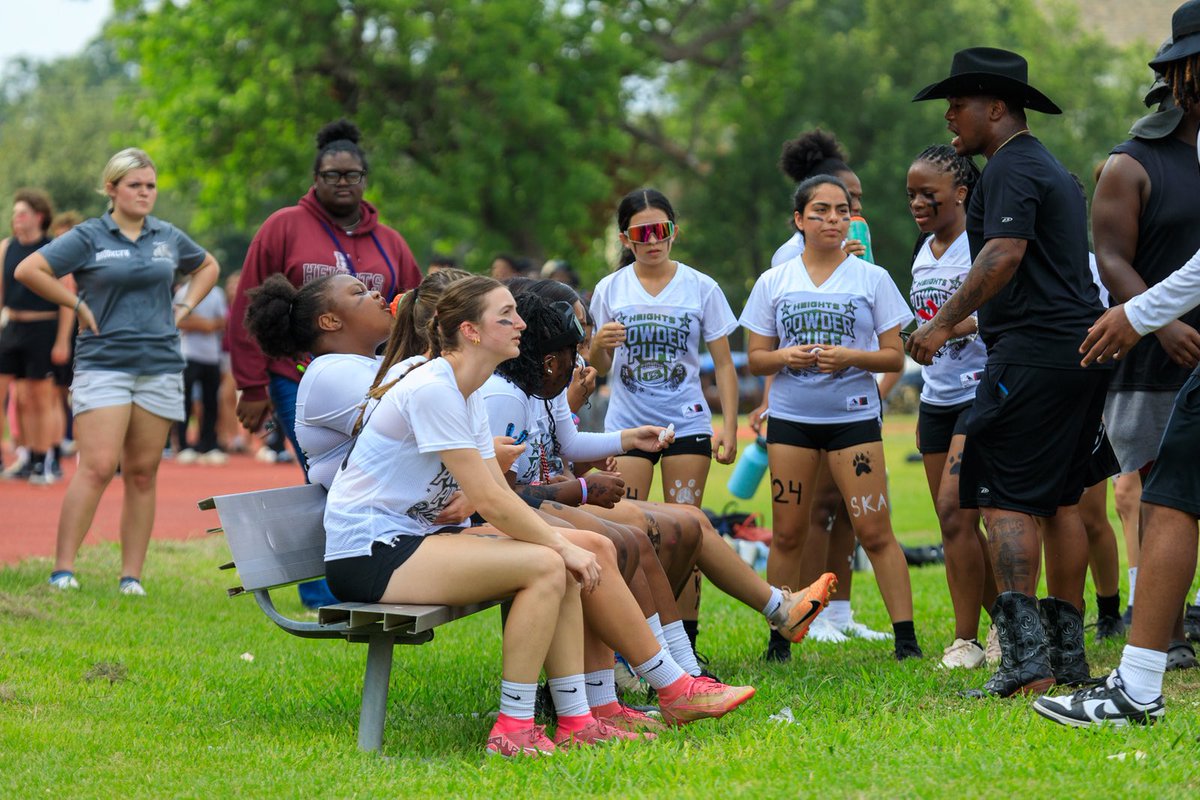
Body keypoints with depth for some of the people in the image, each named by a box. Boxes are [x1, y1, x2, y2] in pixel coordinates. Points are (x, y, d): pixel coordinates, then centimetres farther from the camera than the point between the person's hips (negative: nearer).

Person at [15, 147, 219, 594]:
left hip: (160, 367, 4)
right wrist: (78, 306, -7)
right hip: (103, 365, -4)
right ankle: (63, 569, -11)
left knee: (142, 473, 4)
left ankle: (132, 576, 7)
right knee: (97, 468, -14)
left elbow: (208, 267, 30)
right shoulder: (88, 238, -2)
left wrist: (185, 307, 14)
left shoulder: (168, 238, 11)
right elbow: (28, 270, -8)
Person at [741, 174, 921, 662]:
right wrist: (786, 357, -11)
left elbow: (894, 357, 2)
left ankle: (905, 636, -6)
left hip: (853, 416, -2)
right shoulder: (773, 283, 7)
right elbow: (755, 359, 10)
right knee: (787, 534, 4)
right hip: (791, 417, 2)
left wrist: (851, 357, -16)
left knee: (874, 530, -8)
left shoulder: (872, 279, 3)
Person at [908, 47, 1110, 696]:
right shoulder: (1052, 169, 23)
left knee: (1005, 498, -11)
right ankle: (1067, 652, 13)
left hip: (1032, 352, -10)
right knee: (1060, 500, 12)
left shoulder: (1010, 168, -8)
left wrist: (944, 322, -19)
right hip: (1081, 348, 10)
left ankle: (1027, 661, -19)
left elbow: (1004, 255, -21)